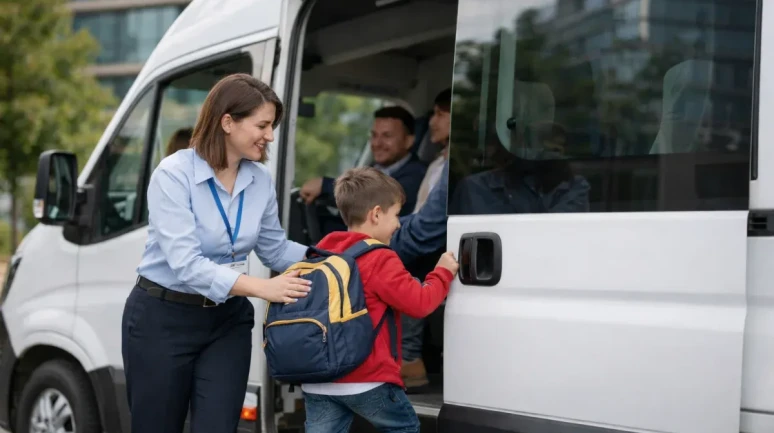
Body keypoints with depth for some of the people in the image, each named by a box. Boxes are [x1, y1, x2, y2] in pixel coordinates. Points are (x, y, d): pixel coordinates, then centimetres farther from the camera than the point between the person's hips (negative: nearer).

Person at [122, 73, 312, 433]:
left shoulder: (260, 180, -1)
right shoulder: (174, 174, -19)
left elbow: (275, 249, 13)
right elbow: (185, 264, -28)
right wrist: (262, 288, -35)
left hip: (228, 321, 5)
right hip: (162, 319, -4)